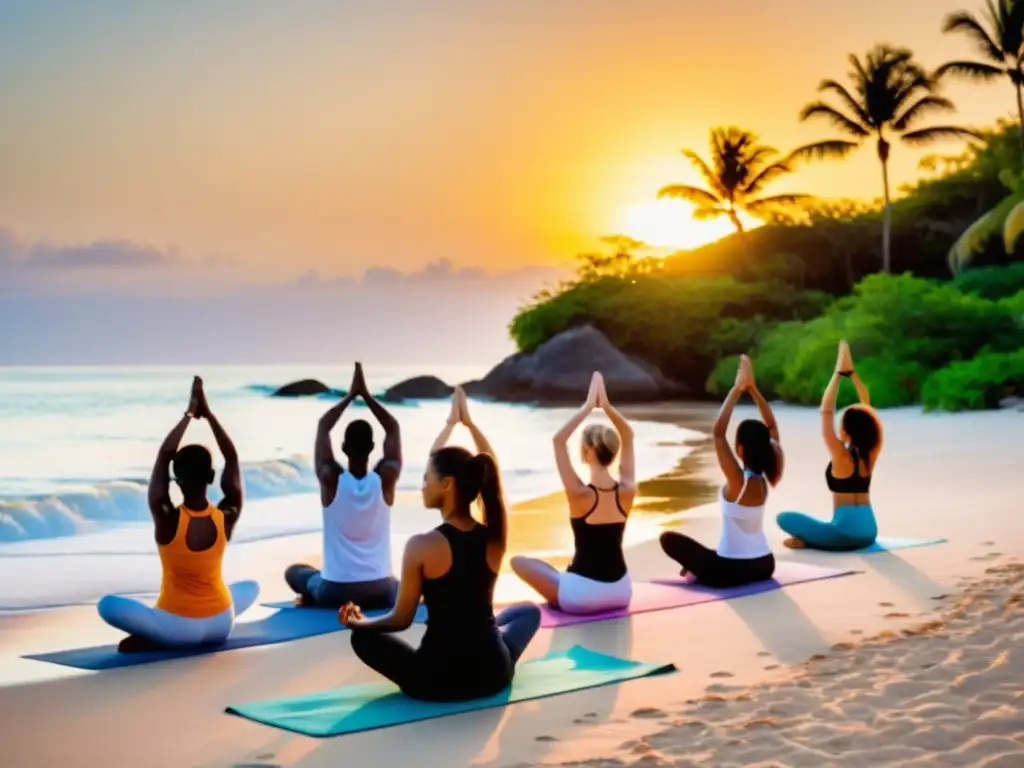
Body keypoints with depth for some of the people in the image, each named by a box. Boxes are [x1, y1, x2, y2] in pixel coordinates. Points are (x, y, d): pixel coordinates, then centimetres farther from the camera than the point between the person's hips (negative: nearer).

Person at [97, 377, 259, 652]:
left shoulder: (167, 519, -19)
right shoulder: (227, 518, -12)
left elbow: (164, 455, -13)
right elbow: (232, 458, -2)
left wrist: (189, 413, -5)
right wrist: (207, 412, 0)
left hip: (179, 628, -3)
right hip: (221, 625, 3)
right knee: (251, 586, 33)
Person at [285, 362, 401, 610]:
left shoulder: (331, 479, -11)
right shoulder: (386, 478, -9)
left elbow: (323, 427, 1)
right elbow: (393, 428, 3)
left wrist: (350, 395, 7)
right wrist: (365, 394, 4)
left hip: (335, 592, -1)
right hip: (379, 592, 1)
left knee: (294, 571, 30)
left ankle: (314, 598, 3)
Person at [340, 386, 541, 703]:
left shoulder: (422, 547, -16)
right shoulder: (494, 538, -6)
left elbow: (401, 620, -5)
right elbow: (491, 470, 11)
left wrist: (359, 622, 13)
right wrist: (468, 421, 19)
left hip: (436, 681, -3)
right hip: (492, 674, 3)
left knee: (363, 637, 24)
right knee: (529, 612, 35)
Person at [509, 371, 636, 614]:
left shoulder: (580, 495, -19)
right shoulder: (627, 491, -7)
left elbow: (559, 440, -12)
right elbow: (628, 437, 5)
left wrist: (588, 406, -11)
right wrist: (606, 405, -2)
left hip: (582, 596, -5)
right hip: (621, 592, 6)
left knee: (519, 561, 14)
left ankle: (562, 597, 14)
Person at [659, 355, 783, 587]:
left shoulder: (738, 480, -21)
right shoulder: (766, 479, -4)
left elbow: (718, 431, -26)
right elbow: (771, 427, 5)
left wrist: (737, 389, -22)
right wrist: (752, 388, -1)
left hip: (733, 570, -6)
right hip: (764, 566, 7)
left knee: (669, 538, 6)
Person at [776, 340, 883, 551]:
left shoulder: (841, 456, -12)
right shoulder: (870, 454, 3)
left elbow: (826, 411, -13)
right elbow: (867, 409, 10)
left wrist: (839, 373, -11)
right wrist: (852, 372, 8)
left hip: (847, 532, -7)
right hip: (869, 532, 7)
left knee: (785, 518, 1)